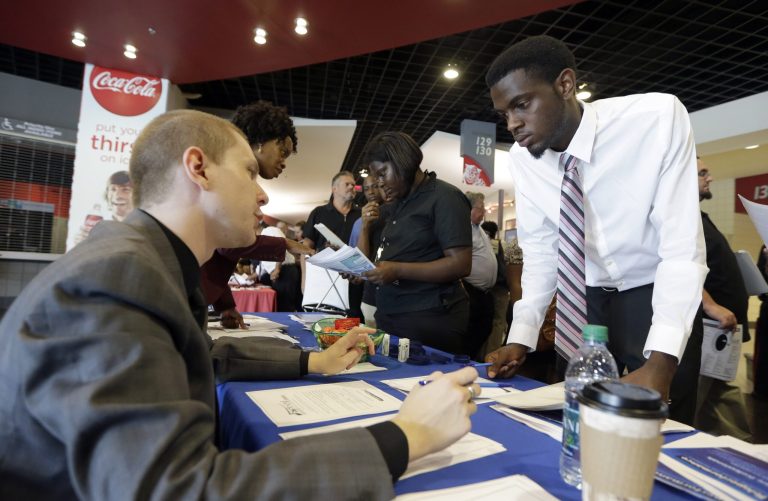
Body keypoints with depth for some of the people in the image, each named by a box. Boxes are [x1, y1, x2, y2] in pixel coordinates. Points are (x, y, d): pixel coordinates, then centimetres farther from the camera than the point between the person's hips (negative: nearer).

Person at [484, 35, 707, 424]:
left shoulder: (658, 118, -22)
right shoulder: (521, 159, -11)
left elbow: (682, 247, -24)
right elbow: (539, 253, -4)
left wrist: (660, 361, -32)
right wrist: (521, 337, -11)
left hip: (657, 298, -2)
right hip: (582, 301, 3)